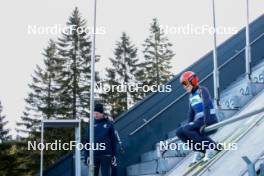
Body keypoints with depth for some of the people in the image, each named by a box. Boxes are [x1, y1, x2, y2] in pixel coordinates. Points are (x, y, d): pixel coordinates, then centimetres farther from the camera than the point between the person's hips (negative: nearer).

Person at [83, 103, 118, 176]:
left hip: (106, 155, -1)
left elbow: (113, 140, 4)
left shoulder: (109, 124, 2)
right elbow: (86, 140, 4)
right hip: (93, 155, 1)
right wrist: (86, 155, -2)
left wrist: (114, 154, 0)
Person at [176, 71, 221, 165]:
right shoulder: (191, 96, 18)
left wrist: (206, 123, -28)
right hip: (199, 121, 8)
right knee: (179, 132, -10)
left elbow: (206, 106, -19)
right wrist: (189, 125, 15)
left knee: (186, 129, -27)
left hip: (210, 120, -8)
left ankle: (212, 146, -21)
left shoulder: (202, 90, -6)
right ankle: (200, 151, -1)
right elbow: (191, 114, 20)